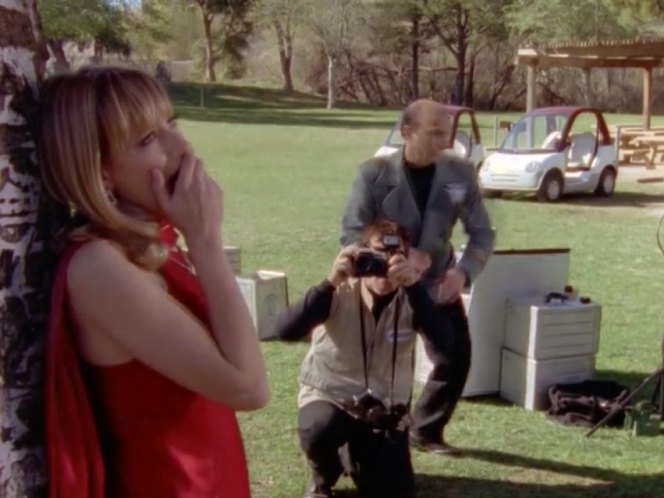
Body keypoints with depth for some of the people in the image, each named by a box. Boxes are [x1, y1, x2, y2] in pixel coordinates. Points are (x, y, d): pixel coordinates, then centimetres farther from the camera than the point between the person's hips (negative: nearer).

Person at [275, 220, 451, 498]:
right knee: (319, 430, -36)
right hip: (328, 397, -2)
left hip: (384, 409, 3)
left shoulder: (410, 301, -14)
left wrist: (414, 285, -44)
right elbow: (285, 331, -34)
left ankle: (357, 457, 31)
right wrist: (330, 283, -44)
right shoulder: (340, 294, -19)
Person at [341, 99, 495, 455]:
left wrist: (464, 271, -21)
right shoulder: (375, 173, -16)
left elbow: (482, 233, -2)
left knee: (457, 359, 2)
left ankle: (426, 430, 23)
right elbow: (351, 234, -15)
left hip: (438, 285, 3)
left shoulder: (460, 173, -9)